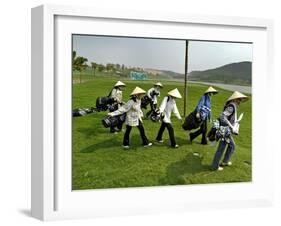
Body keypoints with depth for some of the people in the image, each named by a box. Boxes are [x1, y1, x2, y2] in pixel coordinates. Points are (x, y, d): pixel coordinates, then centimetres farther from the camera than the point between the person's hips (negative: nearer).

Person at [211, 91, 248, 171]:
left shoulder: (232, 107, 9)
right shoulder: (231, 107, -20)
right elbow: (222, 116, -31)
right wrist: (231, 127, -28)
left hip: (227, 131, 10)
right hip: (225, 131, -10)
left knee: (232, 145, 23)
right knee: (221, 149, 1)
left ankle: (225, 161, 34)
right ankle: (215, 166, 11)